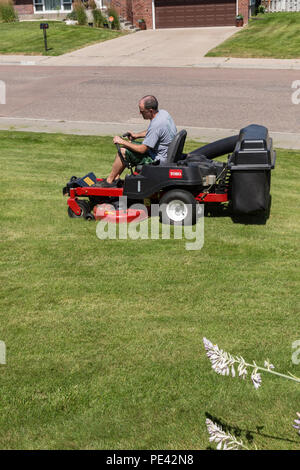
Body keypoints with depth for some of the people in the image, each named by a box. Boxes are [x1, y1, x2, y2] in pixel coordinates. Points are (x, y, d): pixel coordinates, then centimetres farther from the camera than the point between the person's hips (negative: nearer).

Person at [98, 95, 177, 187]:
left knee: (123, 151, -10)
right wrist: (137, 135, 11)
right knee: (126, 146, 16)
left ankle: (109, 181, 4)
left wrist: (122, 142, -14)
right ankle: (116, 178, 18)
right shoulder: (163, 112, 0)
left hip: (157, 159, -10)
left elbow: (142, 149, -23)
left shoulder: (156, 125, -30)